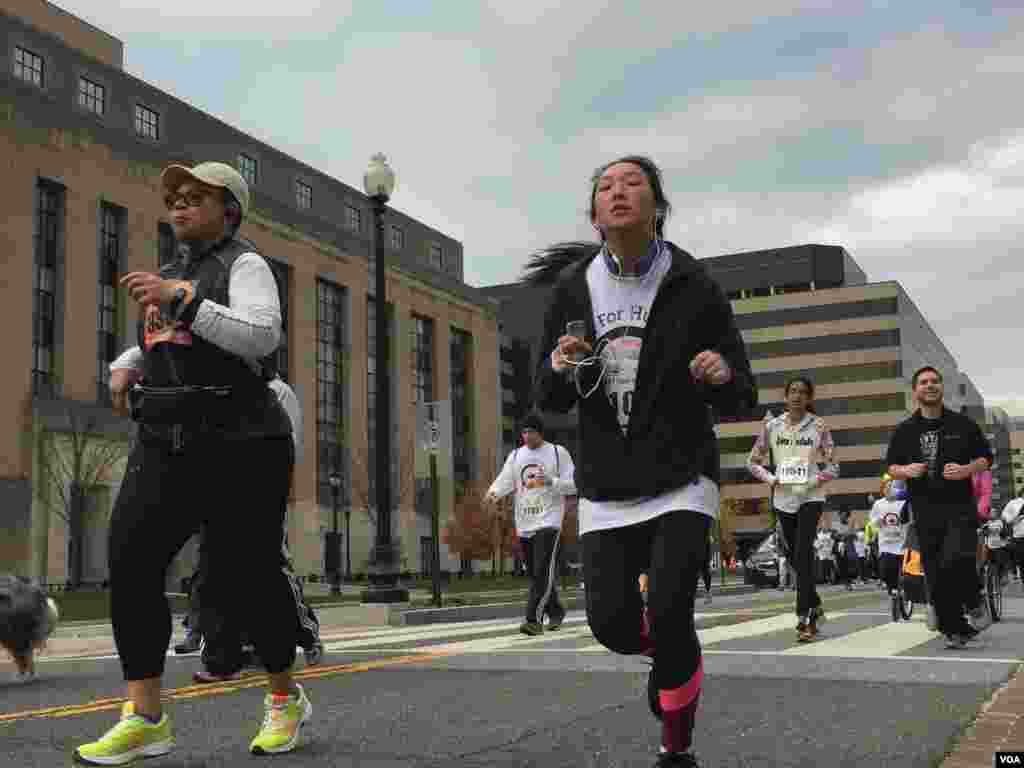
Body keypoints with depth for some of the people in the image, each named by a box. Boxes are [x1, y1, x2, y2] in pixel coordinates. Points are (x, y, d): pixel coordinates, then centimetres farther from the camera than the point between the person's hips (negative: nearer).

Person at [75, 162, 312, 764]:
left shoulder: (245, 264, -2)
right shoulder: (174, 274, 20)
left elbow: (263, 336, -20)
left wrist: (180, 300, -23)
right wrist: (125, 367, 13)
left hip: (239, 443, -6)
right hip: (166, 443, 6)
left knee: (247, 576, -1)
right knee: (130, 559, -11)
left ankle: (286, 698, 23)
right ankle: (146, 719, -5)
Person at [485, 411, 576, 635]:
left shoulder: (558, 453, 0)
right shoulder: (516, 455, 12)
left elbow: (573, 485, -2)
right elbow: (504, 480, 2)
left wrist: (550, 482, -20)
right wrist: (493, 492, -19)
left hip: (548, 521, -5)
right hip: (524, 524, 5)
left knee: (542, 572, -15)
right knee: (536, 574, 13)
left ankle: (534, 620, -18)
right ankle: (556, 612, 31)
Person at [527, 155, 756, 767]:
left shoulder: (693, 286, -5)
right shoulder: (572, 288, 2)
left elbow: (742, 399, 0)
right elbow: (552, 401, 8)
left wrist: (724, 375, -24)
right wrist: (561, 368, -15)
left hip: (681, 479, -3)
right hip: (605, 486, 3)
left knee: (669, 617, -17)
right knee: (612, 624, -2)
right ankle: (675, 659, 36)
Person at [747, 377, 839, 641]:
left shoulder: (818, 426, -3)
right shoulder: (771, 426, 2)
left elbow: (832, 466, 1)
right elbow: (754, 461, 9)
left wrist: (818, 479, -16)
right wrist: (770, 478, -7)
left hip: (811, 497, -3)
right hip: (783, 499, 3)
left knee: (802, 554, -17)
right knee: (798, 558, 13)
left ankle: (804, 618, -15)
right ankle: (815, 607, 34)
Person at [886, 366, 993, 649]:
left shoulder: (963, 424, 5)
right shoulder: (904, 431, 9)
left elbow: (985, 457, 10)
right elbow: (891, 466, 15)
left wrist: (966, 470, -10)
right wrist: (906, 470, -7)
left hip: (960, 507, -2)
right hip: (925, 511, 2)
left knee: (956, 560, -24)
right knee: (936, 577, 2)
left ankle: (975, 602, 6)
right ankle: (955, 630, 18)